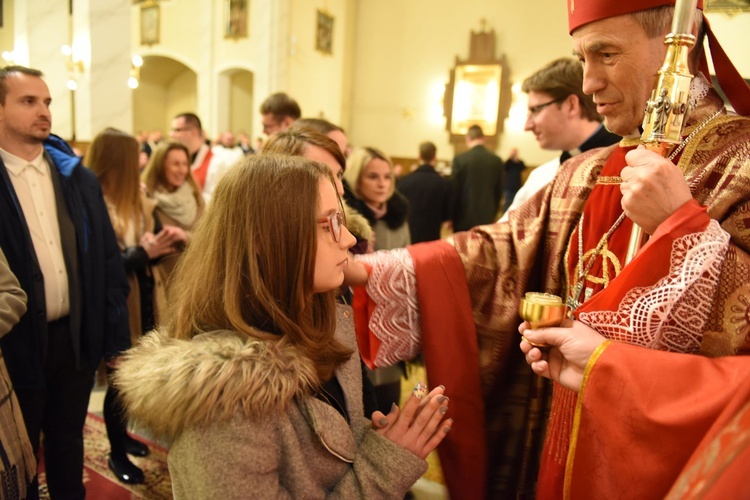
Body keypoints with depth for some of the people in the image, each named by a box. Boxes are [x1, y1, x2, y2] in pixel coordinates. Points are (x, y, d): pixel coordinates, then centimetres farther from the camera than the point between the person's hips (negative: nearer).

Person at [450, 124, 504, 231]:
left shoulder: (460, 159, -10)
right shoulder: (497, 160, 0)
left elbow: (453, 188, -7)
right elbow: (499, 191, 7)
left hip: (464, 217, -3)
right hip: (487, 217, 3)